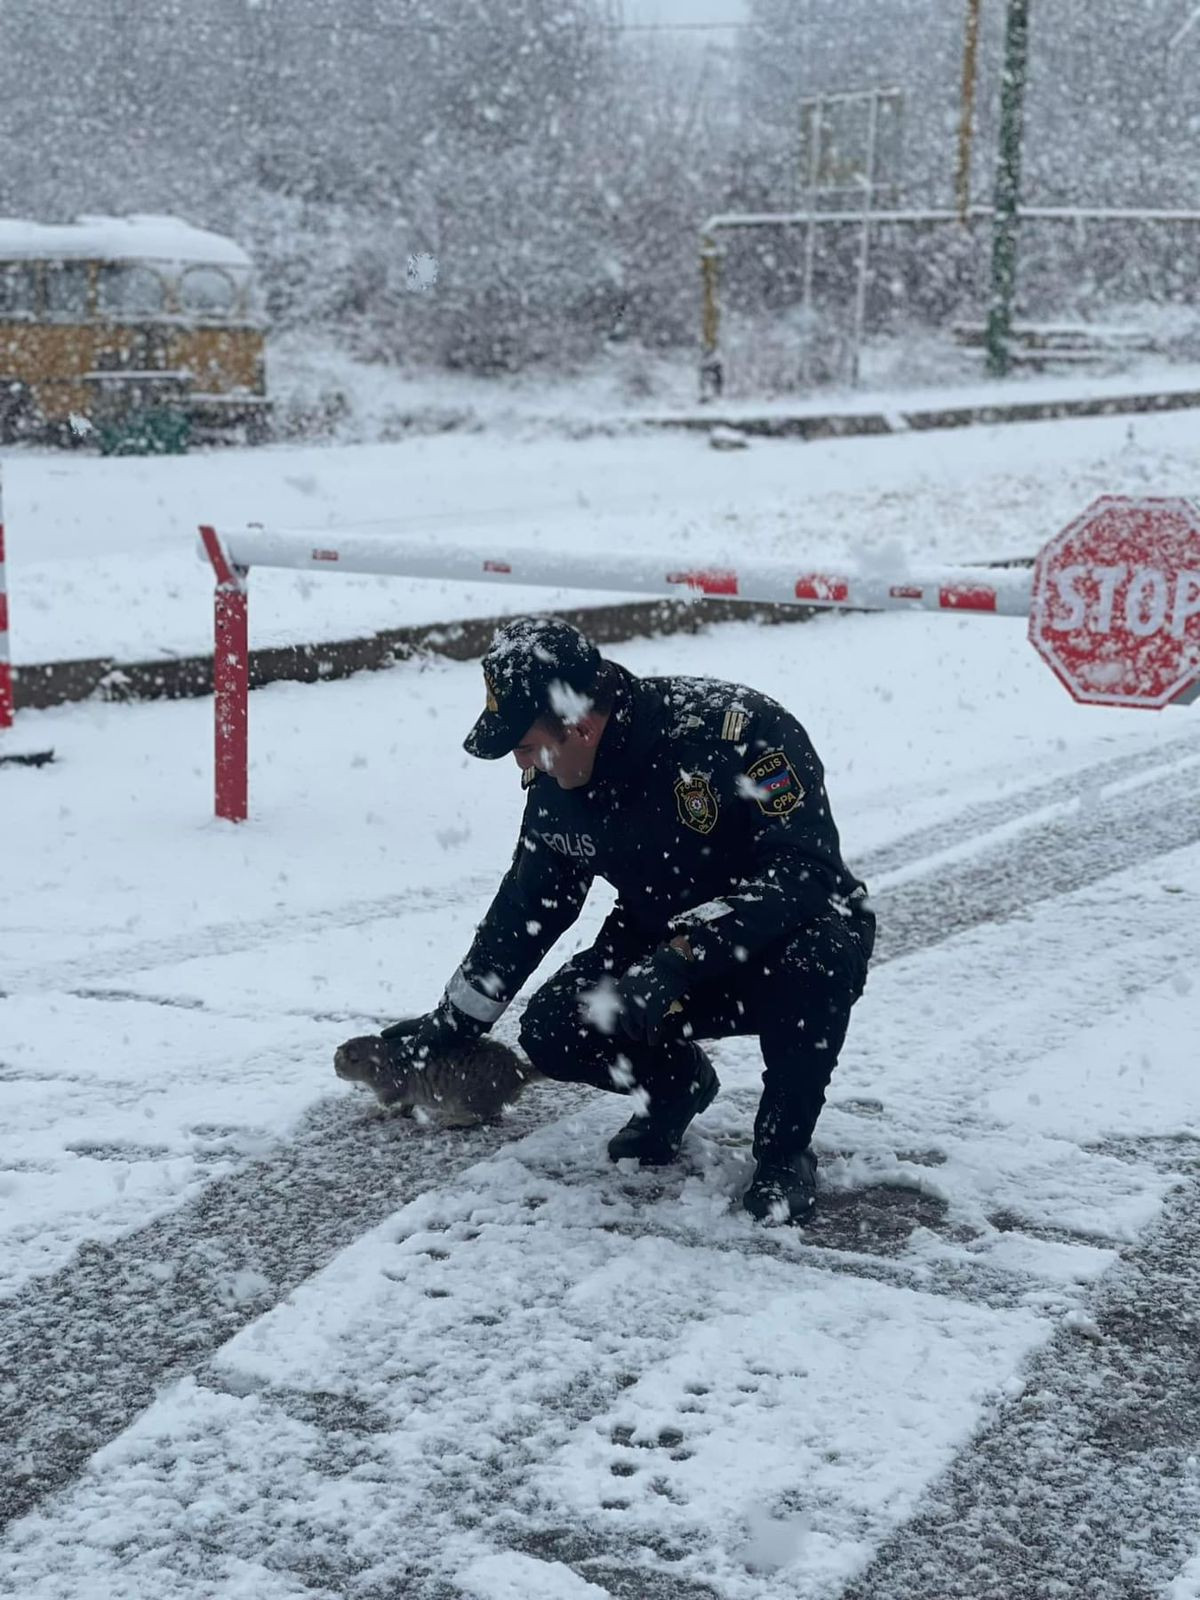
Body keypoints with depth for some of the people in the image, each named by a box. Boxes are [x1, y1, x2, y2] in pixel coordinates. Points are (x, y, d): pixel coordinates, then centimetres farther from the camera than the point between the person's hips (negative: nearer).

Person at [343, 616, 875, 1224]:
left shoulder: (736, 729, -29)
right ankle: (676, 1082, 16)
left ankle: (785, 1147, -11)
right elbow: (527, 906, 8)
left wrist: (685, 958, -42)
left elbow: (806, 871, -35)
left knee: (811, 962, -39)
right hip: (665, 949, 5)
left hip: (792, 935, -5)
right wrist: (453, 1022, 12)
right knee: (552, 1030, -17)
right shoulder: (558, 785, -8)